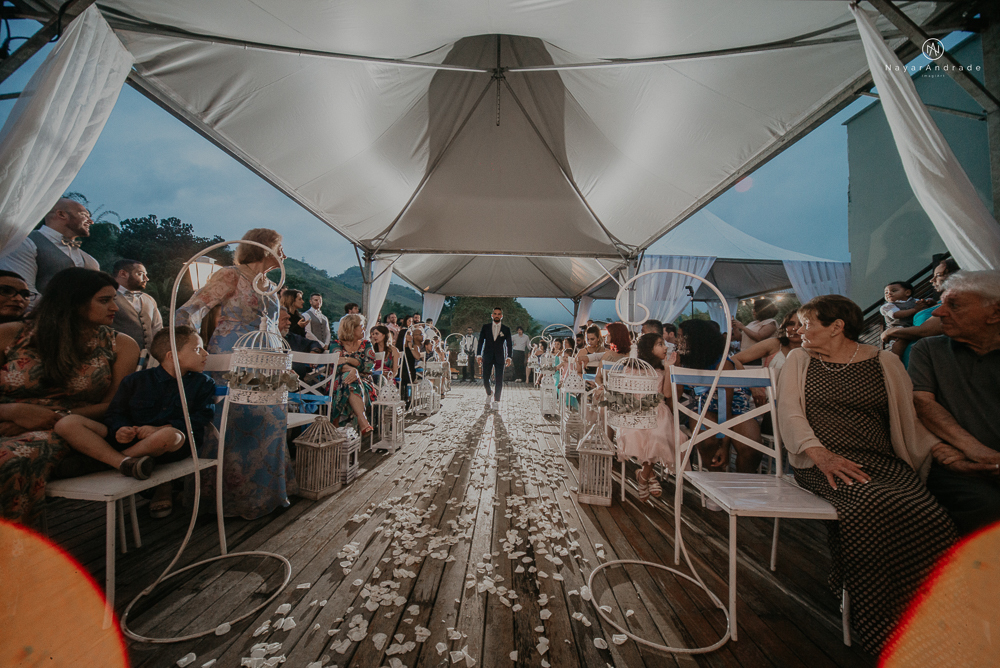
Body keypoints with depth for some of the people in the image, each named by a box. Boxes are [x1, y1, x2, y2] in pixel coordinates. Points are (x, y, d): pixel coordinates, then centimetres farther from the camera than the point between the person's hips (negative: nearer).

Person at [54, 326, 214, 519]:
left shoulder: (203, 383, 8)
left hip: (177, 444, -3)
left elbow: (199, 420, -3)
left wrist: (159, 429, -17)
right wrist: (120, 429, -13)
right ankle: (125, 463, -29)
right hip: (131, 438, 3)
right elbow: (115, 413, 11)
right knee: (67, 424, -12)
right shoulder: (136, 379, 14)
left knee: (168, 435, -40)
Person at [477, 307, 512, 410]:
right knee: (485, 379, -1)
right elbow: (481, 341, 6)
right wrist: (479, 355, -1)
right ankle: (489, 393, 28)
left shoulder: (506, 329, 6)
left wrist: (508, 357, -4)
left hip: (500, 358, 0)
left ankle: (496, 401, 9)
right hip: (487, 357, 0)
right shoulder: (485, 327, 7)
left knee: (499, 380, -1)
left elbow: (509, 344, 5)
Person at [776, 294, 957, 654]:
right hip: (824, 464, -2)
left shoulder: (885, 362, 14)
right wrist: (820, 453, -14)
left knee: (932, 521, -28)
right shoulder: (798, 360, 11)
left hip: (884, 463, 2)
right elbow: (790, 414, 0)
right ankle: (881, 629, -13)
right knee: (875, 506, -32)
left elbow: (909, 417, 13)